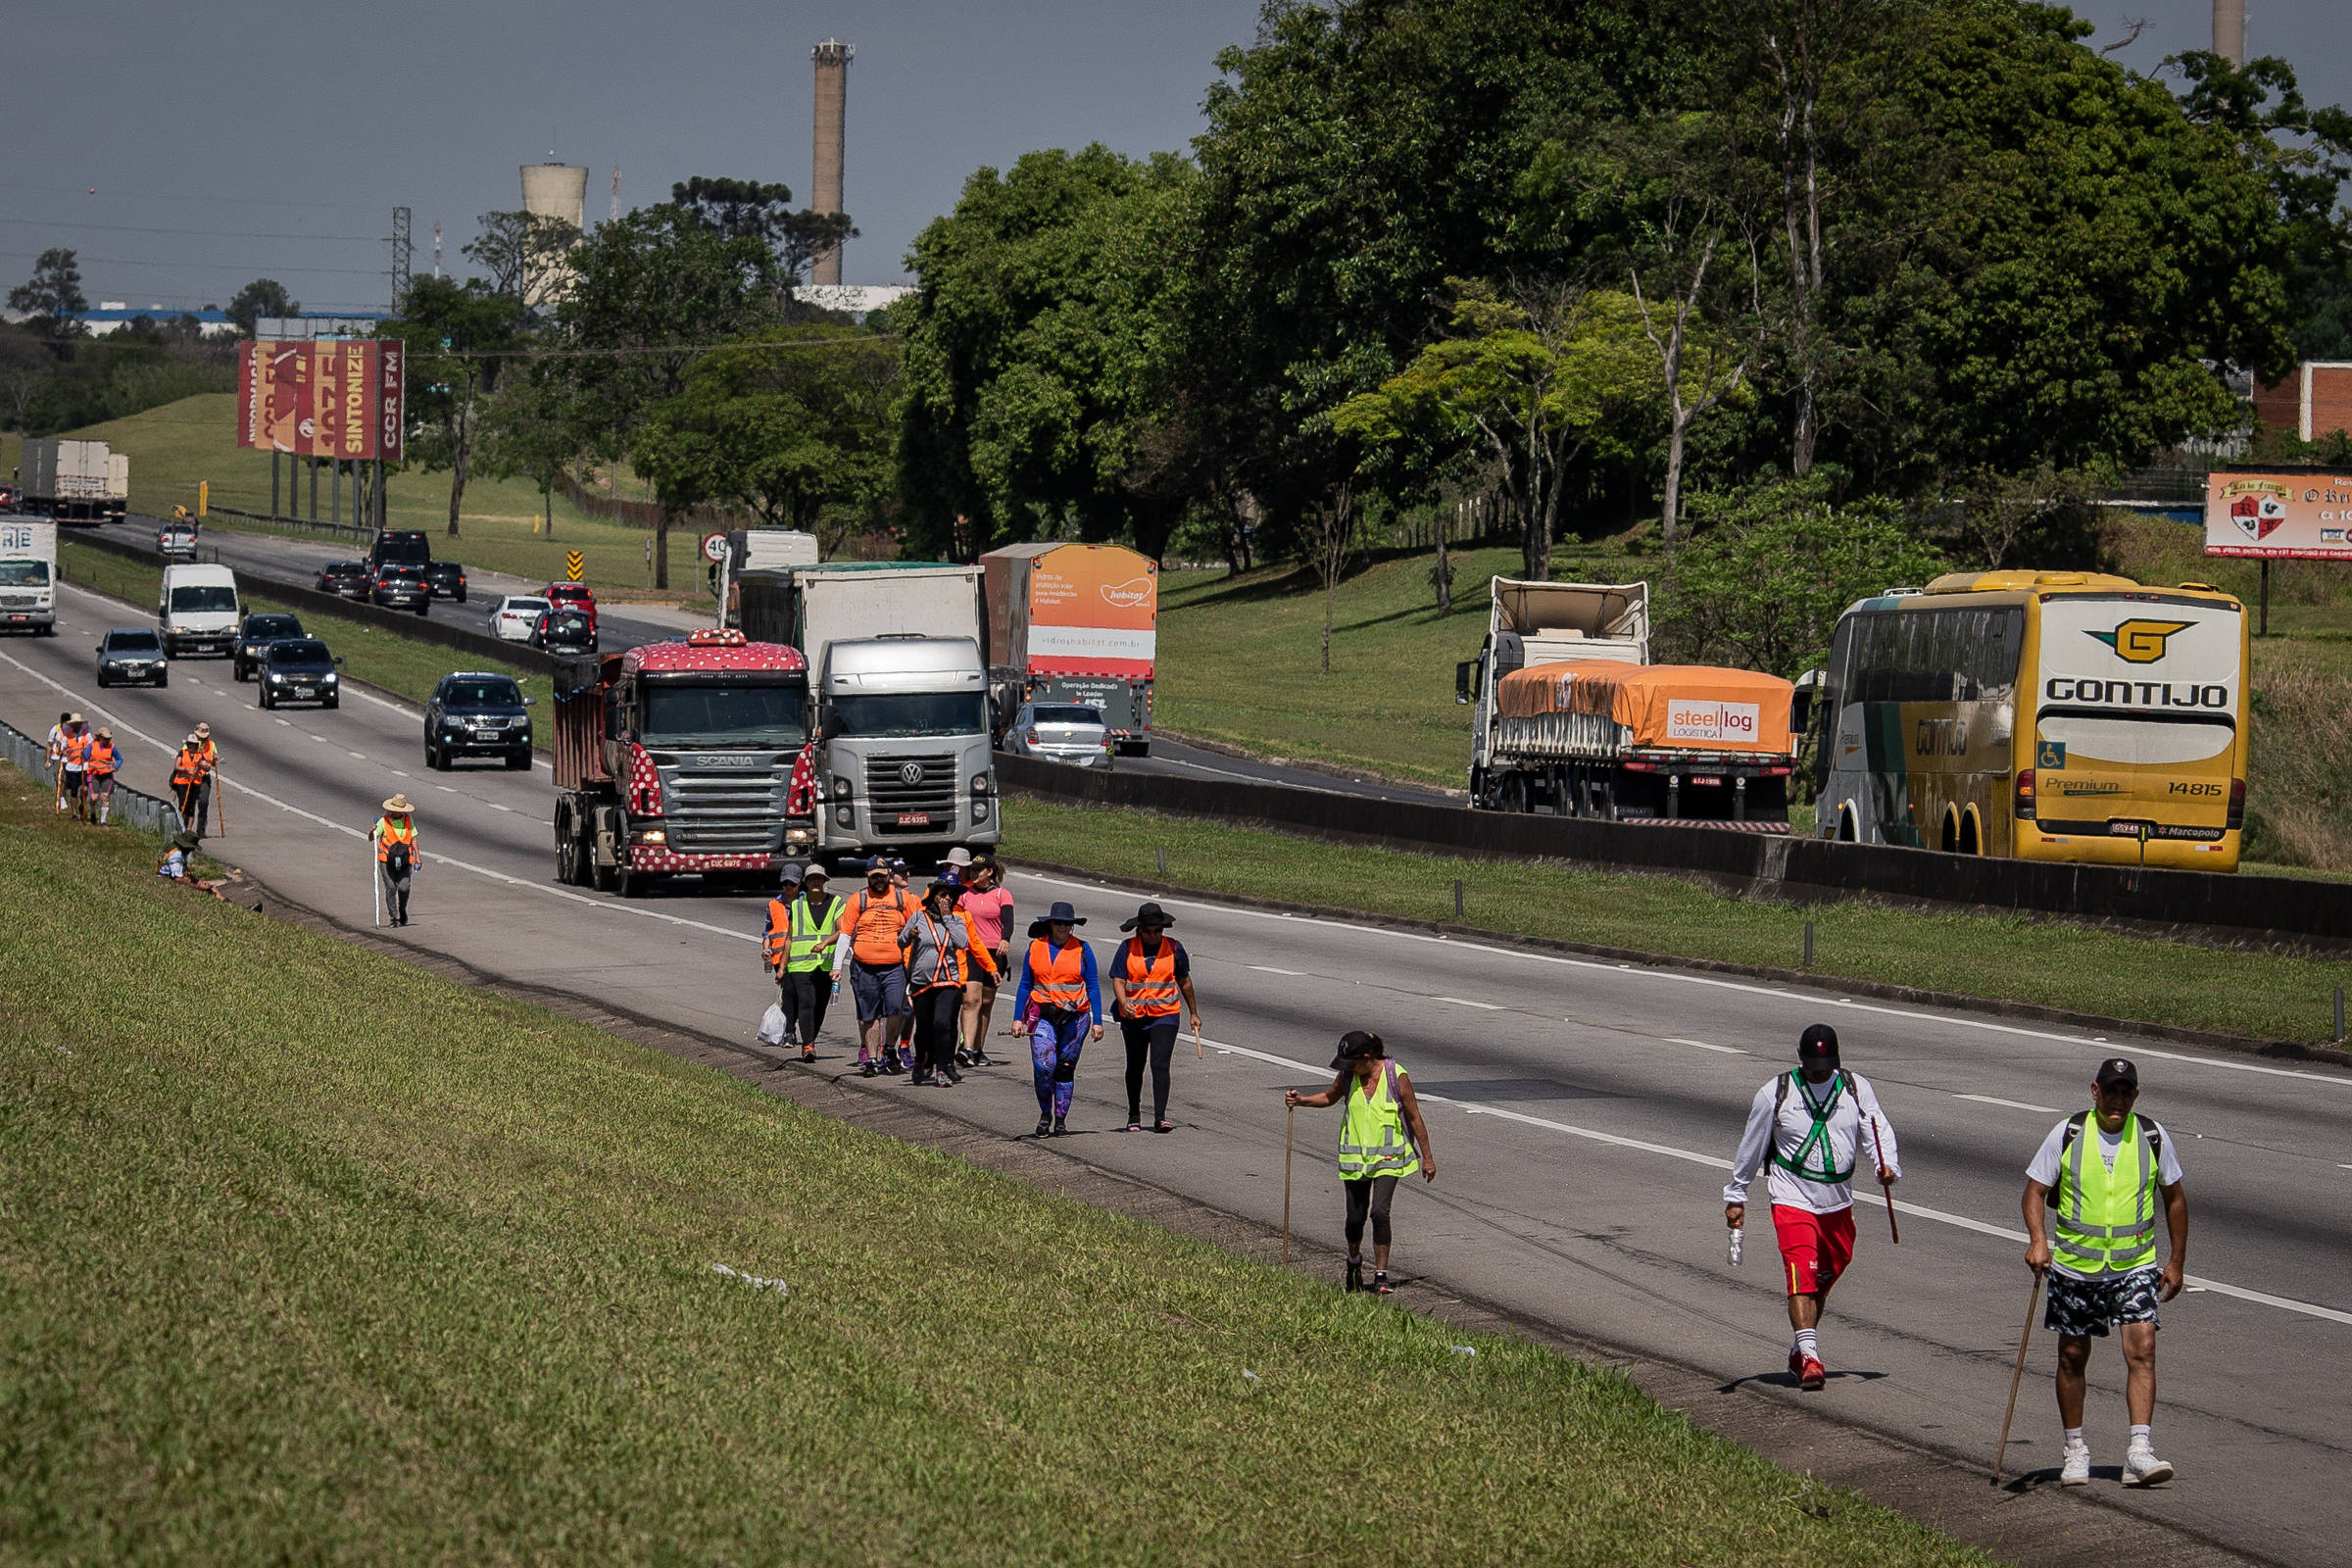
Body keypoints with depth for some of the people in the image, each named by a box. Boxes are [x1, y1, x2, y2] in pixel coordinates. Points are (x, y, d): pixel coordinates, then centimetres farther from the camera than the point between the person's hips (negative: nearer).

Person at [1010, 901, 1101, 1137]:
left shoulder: (1082, 949, 3)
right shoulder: (1035, 948, 6)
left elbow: (1093, 987, 4)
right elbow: (1025, 985, 11)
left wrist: (1097, 1021, -1)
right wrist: (1018, 1018, 5)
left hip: (1075, 1017, 0)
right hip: (1043, 1015, 0)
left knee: (1065, 1068, 3)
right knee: (1043, 1066, -13)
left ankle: (1061, 1118, 14)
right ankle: (1045, 1113, 7)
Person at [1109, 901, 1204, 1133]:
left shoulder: (1173, 948, 2)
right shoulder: (1128, 948, -1)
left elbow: (1184, 982, 13)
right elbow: (1118, 981, -7)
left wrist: (1194, 1013, 18)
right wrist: (1123, 1003, -27)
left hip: (1165, 1016, -1)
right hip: (1133, 1017, 1)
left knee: (1160, 1064, -17)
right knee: (1135, 1067, 13)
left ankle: (1160, 1118, -22)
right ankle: (1134, 1116, 30)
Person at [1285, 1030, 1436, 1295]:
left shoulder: (1396, 1076, -12)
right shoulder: (1348, 1076, -1)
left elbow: (1415, 1117, -4)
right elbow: (1329, 1097, 20)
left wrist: (1427, 1157, 0)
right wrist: (1301, 1100, 1)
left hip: (1388, 1157, -4)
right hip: (1355, 1158, 4)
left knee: (1379, 1212, -18)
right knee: (1355, 1217, 7)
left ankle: (1381, 1275, -11)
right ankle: (1354, 1261, 37)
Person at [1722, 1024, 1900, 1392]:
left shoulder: (1857, 1089, 2)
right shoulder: (1775, 1094, -3)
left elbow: (1878, 1132, -3)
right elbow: (1751, 1147, 6)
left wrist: (1888, 1166, -24)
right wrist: (1735, 1196, 10)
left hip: (1838, 1202, 4)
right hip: (1792, 1199, -4)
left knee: (1824, 1279, 14)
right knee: (1801, 1274, -19)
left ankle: (1800, 1351, 31)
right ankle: (1809, 1356, -28)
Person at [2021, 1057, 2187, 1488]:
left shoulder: (2153, 1137, 1)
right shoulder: (2067, 1134, -2)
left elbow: (2175, 1198, 12)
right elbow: (2036, 1189, 2)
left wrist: (2176, 1262, 10)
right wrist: (2038, 1239, -16)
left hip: (2135, 1266, 0)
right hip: (2074, 1267, 0)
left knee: (2142, 1349, -14)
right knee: (2073, 1356, 8)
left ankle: (2139, 1451, -16)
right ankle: (2075, 1449, 22)